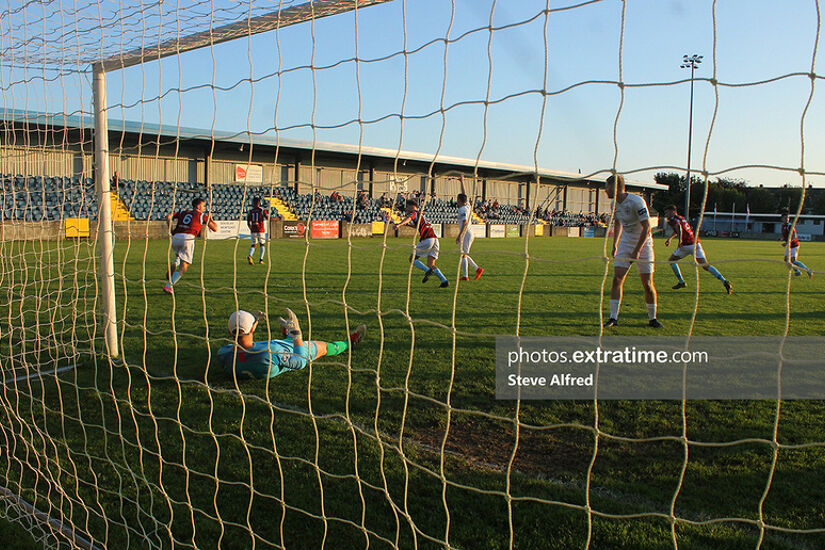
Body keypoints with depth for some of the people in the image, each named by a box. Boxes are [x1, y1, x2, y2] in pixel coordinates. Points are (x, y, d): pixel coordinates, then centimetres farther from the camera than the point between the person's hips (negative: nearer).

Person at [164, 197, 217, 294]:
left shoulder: (183, 212, 24)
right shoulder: (202, 215, 13)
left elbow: (168, 217, 12)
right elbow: (215, 228, 15)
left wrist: (171, 230, 18)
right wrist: (210, 218, 31)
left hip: (175, 237, 5)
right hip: (188, 238, -5)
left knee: (178, 256, 36)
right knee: (183, 267, 0)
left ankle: (174, 265, 5)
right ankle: (168, 286, -12)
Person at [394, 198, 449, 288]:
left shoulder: (414, 213, 3)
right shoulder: (420, 215, 30)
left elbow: (408, 218, -22)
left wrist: (399, 224, -38)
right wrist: (408, 224, 39)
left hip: (427, 239, -8)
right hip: (435, 239, 8)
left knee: (412, 258, 6)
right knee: (430, 264, 11)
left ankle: (427, 270, -14)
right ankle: (444, 281, -5)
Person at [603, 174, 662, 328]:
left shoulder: (637, 201, -21)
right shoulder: (615, 203, 1)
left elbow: (647, 227, -20)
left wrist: (637, 251, -21)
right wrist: (615, 245, 12)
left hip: (643, 245, -5)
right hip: (625, 244, 5)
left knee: (647, 283, -2)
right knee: (617, 279, -6)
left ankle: (652, 318, 14)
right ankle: (613, 318, -2)